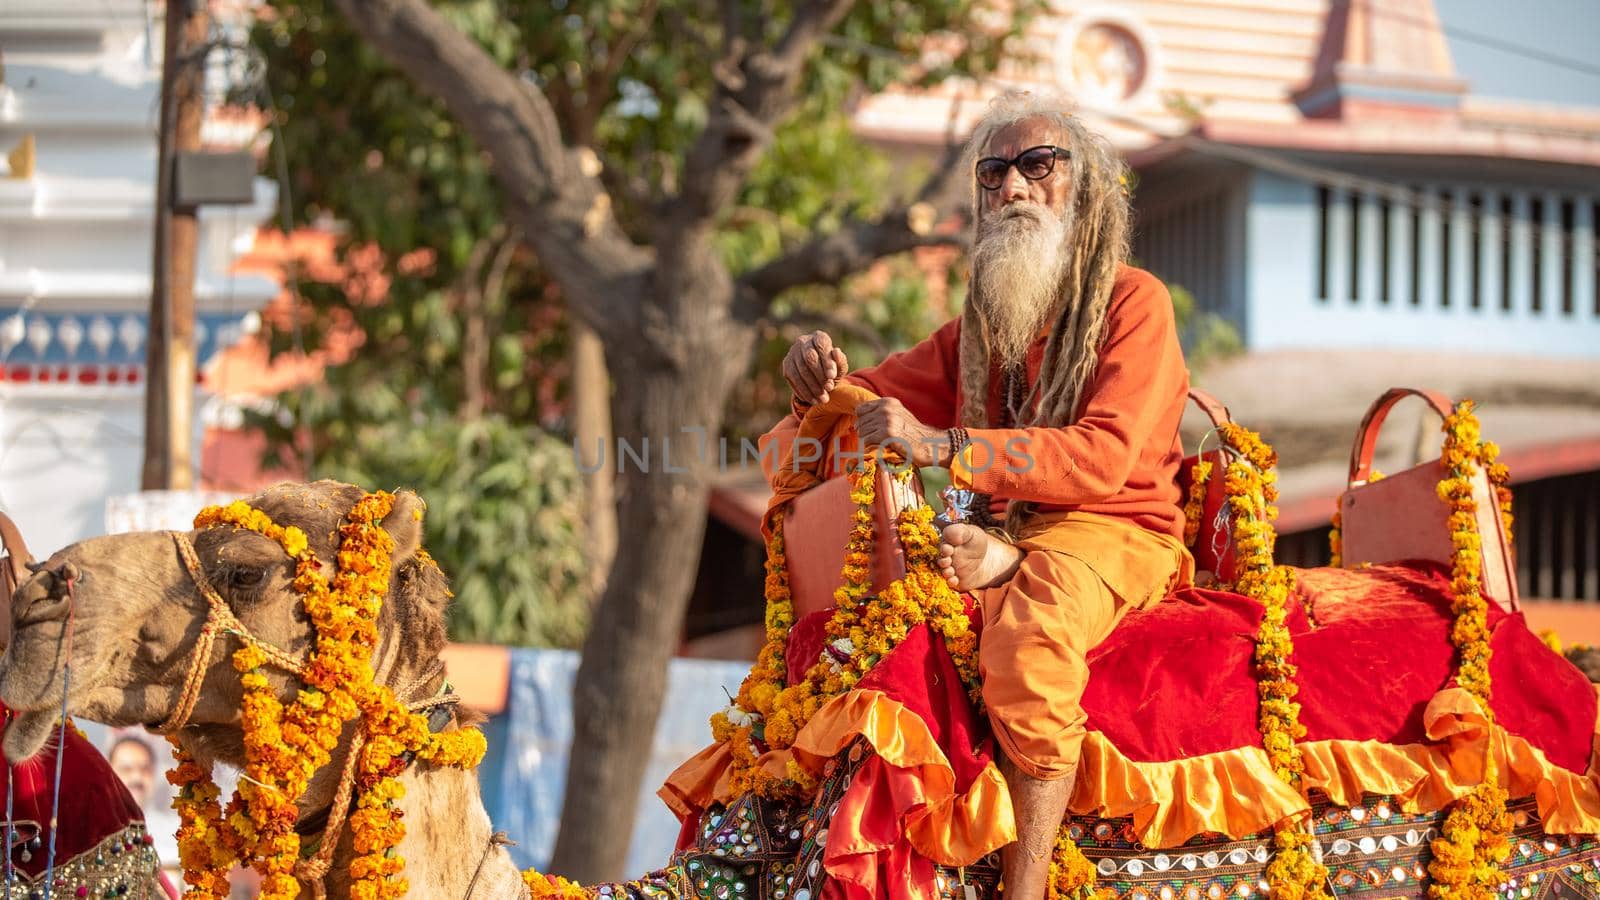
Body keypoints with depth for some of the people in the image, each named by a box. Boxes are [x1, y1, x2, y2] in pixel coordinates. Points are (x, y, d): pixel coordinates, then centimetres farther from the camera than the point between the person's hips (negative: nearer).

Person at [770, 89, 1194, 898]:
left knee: (1029, 635, -37)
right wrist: (820, 378, -5)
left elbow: (1104, 457, -17)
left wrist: (941, 446, -28)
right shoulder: (979, 324, 19)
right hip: (1003, 539, 7)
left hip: (1114, 535, -7)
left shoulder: (1132, 301, -2)